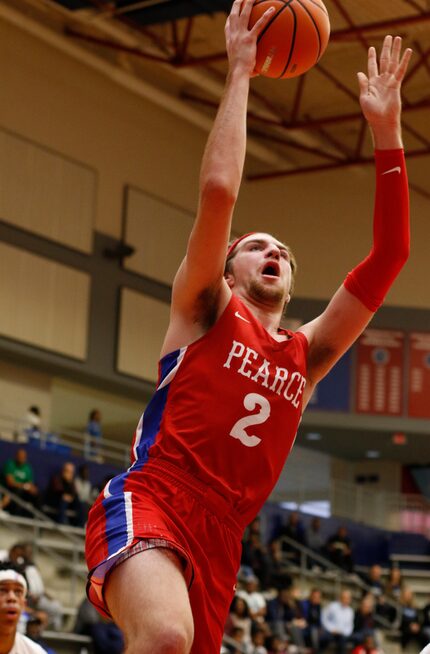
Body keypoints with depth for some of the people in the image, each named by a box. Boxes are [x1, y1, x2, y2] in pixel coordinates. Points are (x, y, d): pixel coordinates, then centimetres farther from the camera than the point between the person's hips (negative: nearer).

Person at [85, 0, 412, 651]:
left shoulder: (307, 354, 21)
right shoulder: (206, 311, 10)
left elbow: (390, 255, 15)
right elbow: (218, 191, -6)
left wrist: (386, 131, 13)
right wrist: (239, 74, 0)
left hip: (219, 539, 6)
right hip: (147, 504, -6)